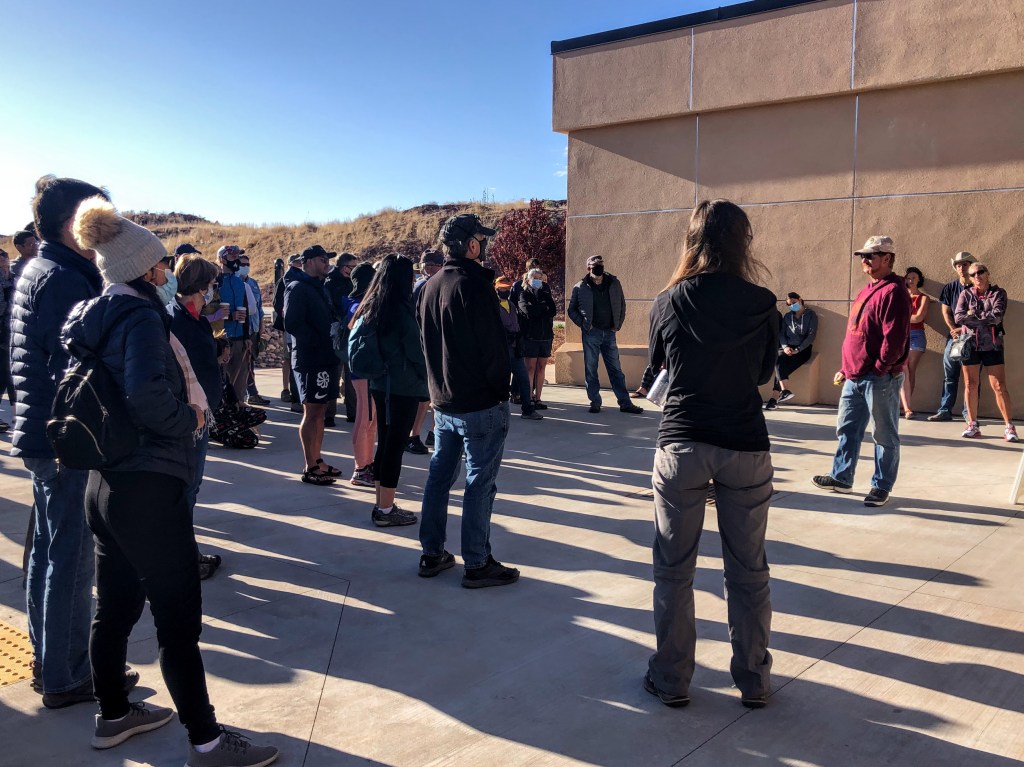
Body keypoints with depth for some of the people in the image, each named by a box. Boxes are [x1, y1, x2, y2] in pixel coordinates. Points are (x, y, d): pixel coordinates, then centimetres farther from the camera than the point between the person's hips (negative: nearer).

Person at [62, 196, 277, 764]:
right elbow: (146, 393, -32)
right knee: (178, 620, -1)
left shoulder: (92, 317, 11)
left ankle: (113, 715, 37)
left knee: (116, 607, 20)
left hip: (106, 481, 9)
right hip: (149, 488, -9)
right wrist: (189, 422, -14)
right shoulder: (140, 316, -16)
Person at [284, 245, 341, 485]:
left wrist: (334, 337, 6)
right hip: (309, 359, -9)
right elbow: (292, 323, -20)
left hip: (325, 357, 9)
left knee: (319, 411, 13)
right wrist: (318, 341, -17)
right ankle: (310, 468, 1)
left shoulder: (319, 288, 19)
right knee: (311, 413, -4)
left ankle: (317, 461, 21)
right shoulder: (298, 288, -10)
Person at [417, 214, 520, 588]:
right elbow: (493, 346, -17)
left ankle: (432, 554, 22)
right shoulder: (475, 286, -17)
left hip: (442, 401, 8)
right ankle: (477, 564, 6)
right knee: (480, 483, 0)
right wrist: (501, 387, -6)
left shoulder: (429, 287, 8)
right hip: (481, 403, -8)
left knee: (439, 476, 14)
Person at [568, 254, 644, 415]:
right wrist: (583, 324, -6)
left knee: (616, 370, 7)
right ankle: (595, 402, 12)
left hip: (609, 332, 2)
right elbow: (572, 310, 5)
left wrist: (618, 325, 4)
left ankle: (625, 403, 10)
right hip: (591, 334, -2)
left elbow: (622, 305, 12)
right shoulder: (580, 287, -4)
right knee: (591, 370, 3)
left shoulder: (614, 283, 1)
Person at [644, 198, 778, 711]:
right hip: (746, 447, 1)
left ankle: (671, 681, 19)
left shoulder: (669, 302, -4)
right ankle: (753, 681, 23)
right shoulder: (761, 304, -4)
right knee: (748, 571, 12)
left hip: (680, 445, 0)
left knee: (674, 570, 10)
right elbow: (765, 371, 10)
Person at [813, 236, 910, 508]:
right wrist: (846, 369, 17)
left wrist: (879, 368, -17)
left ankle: (882, 486, 12)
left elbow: (895, 338, -20)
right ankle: (841, 477, 25)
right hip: (855, 378, 9)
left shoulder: (894, 292, -13)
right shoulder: (867, 291, 16)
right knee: (847, 429, 14)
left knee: (884, 435, 3)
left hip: (880, 379, -9)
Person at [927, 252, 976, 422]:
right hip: (954, 336, 2)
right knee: (949, 376, 4)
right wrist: (954, 330, -7)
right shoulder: (949, 287, 8)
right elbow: (946, 312, 6)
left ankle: (969, 413, 3)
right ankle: (945, 411, 7)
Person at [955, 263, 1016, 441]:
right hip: (971, 344, 2)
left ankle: (1010, 427, -1)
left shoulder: (998, 293, 3)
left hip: (992, 345, -2)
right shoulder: (966, 294, 7)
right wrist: (986, 319, -10)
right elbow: (958, 317, -9)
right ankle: (972, 425, 13)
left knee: (999, 386, -4)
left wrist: (973, 315, -10)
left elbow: (997, 316, -13)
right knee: (970, 385, 5)